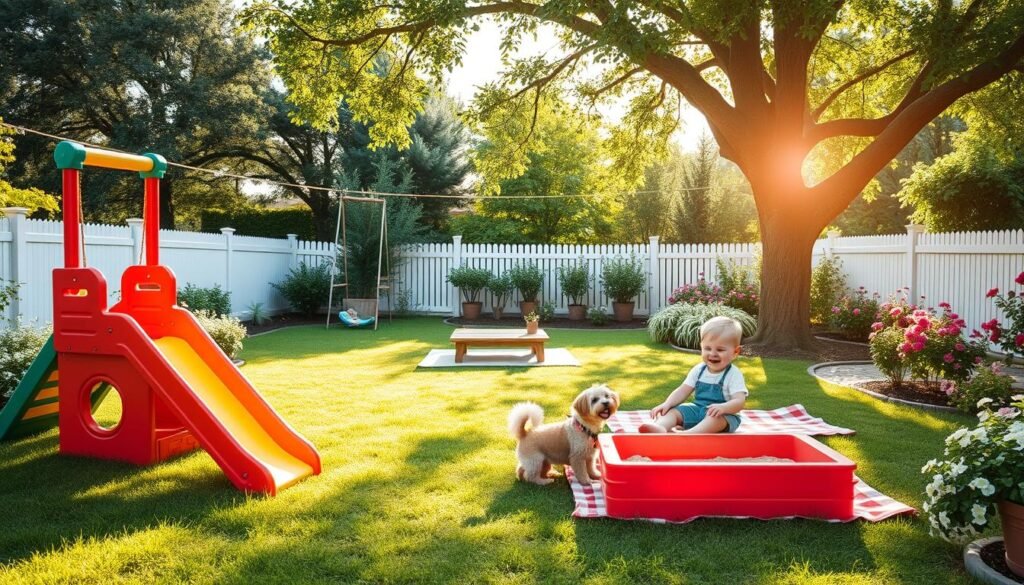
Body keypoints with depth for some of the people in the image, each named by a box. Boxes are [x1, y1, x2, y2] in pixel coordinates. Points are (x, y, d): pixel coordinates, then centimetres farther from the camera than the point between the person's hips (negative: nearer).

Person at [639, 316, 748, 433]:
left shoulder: (734, 374, -12)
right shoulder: (699, 370, 4)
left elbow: (739, 402, -22)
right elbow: (683, 391, 3)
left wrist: (723, 407, -44)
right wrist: (667, 404, -16)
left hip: (724, 415, -6)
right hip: (697, 409, 6)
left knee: (716, 418, -38)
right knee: (672, 411, -13)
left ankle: (686, 436, -63)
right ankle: (659, 428, -46)